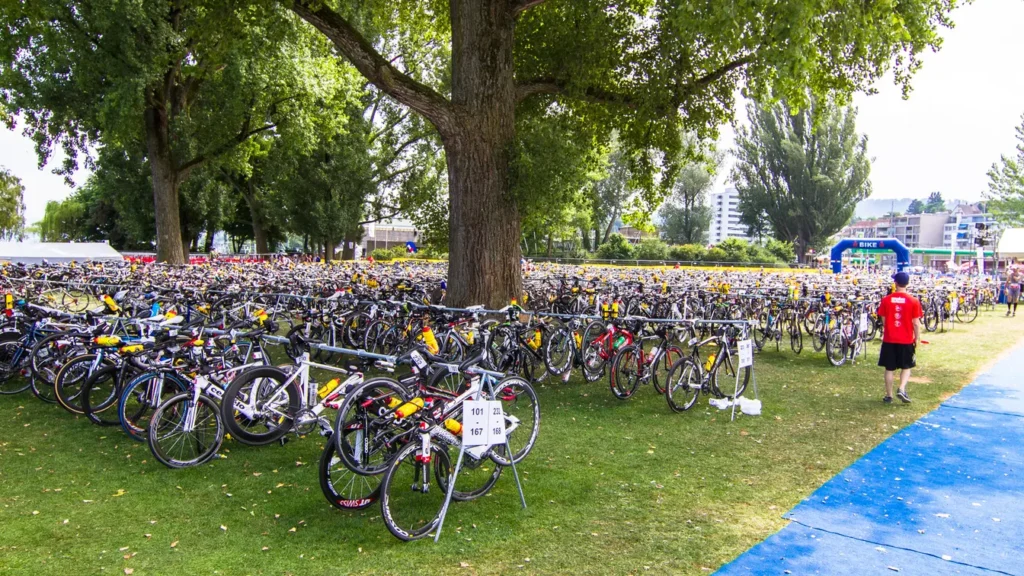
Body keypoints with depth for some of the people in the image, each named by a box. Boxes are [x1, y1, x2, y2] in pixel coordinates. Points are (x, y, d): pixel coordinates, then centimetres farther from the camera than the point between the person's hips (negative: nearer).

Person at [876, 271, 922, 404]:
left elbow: (883, 321, 2)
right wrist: (917, 339, 5)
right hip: (907, 340, -1)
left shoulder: (886, 300, -4)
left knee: (889, 368, 9)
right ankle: (902, 389, -2)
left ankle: (889, 396, 14)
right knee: (906, 367, 16)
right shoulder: (913, 301, -7)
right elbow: (916, 323, -5)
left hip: (889, 340, 1)